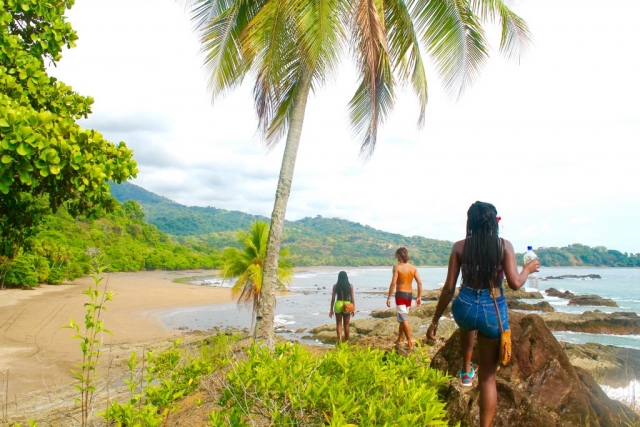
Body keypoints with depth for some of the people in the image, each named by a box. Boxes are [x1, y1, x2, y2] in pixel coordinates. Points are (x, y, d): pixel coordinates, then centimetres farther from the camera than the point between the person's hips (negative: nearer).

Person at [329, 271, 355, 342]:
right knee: (346, 324, 13)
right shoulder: (350, 286, -2)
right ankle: (346, 341, 20)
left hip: (338, 305, 0)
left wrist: (331, 309, 6)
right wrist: (354, 309, 5)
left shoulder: (335, 286, -2)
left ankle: (340, 340, -8)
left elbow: (333, 298, -1)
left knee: (339, 324, 7)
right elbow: (352, 298, -2)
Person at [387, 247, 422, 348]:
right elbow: (419, 283, 2)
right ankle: (399, 340, 30)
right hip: (409, 294, 6)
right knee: (402, 318, 19)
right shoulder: (413, 268, 6)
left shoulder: (397, 267, -10)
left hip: (400, 294, -6)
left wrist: (389, 297, -13)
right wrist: (419, 296, 9)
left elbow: (393, 283, -17)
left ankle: (410, 343, -13)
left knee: (404, 319, -7)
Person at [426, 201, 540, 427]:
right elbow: (515, 283, -12)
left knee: (467, 326, 42)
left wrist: (435, 321, 2)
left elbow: (449, 288, -6)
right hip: (494, 312, -1)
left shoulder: (459, 247, -6)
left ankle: (466, 371, 50)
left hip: (465, 307, 1)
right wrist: (527, 269, 10)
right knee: (488, 376, 11)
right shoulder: (504, 245, -7)